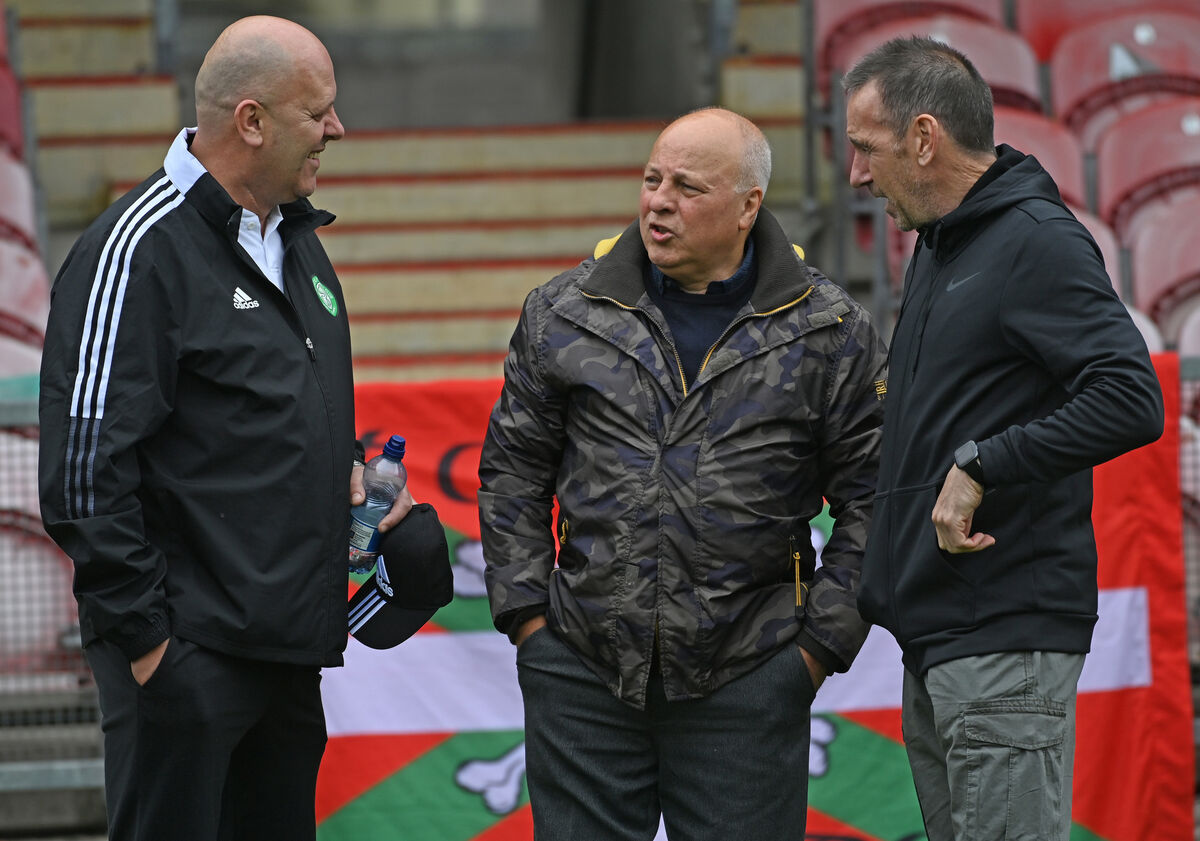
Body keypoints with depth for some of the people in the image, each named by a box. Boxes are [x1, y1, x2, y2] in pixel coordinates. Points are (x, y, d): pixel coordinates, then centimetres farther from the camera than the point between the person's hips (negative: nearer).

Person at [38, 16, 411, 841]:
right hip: (188, 650, -9)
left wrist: (347, 471, 10)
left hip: (289, 646, 9)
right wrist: (142, 634, -17)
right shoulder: (139, 251, -14)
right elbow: (86, 471, -17)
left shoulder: (295, 238, 15)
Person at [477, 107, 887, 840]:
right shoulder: (565, 313, 6)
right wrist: (527, 612, 3)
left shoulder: (830, 332, 1)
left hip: (746, 682, -2)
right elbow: (514, 471, 12)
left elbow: (870, 498, 3)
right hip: (582, 669, 2)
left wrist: (823, 642, -2)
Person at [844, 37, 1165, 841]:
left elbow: (1131, 399, -23)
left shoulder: (1038, 241, -12)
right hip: (935, 638, 10)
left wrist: (980, 465, -22)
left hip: (1008, 639, -10)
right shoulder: (940, 244, 18)